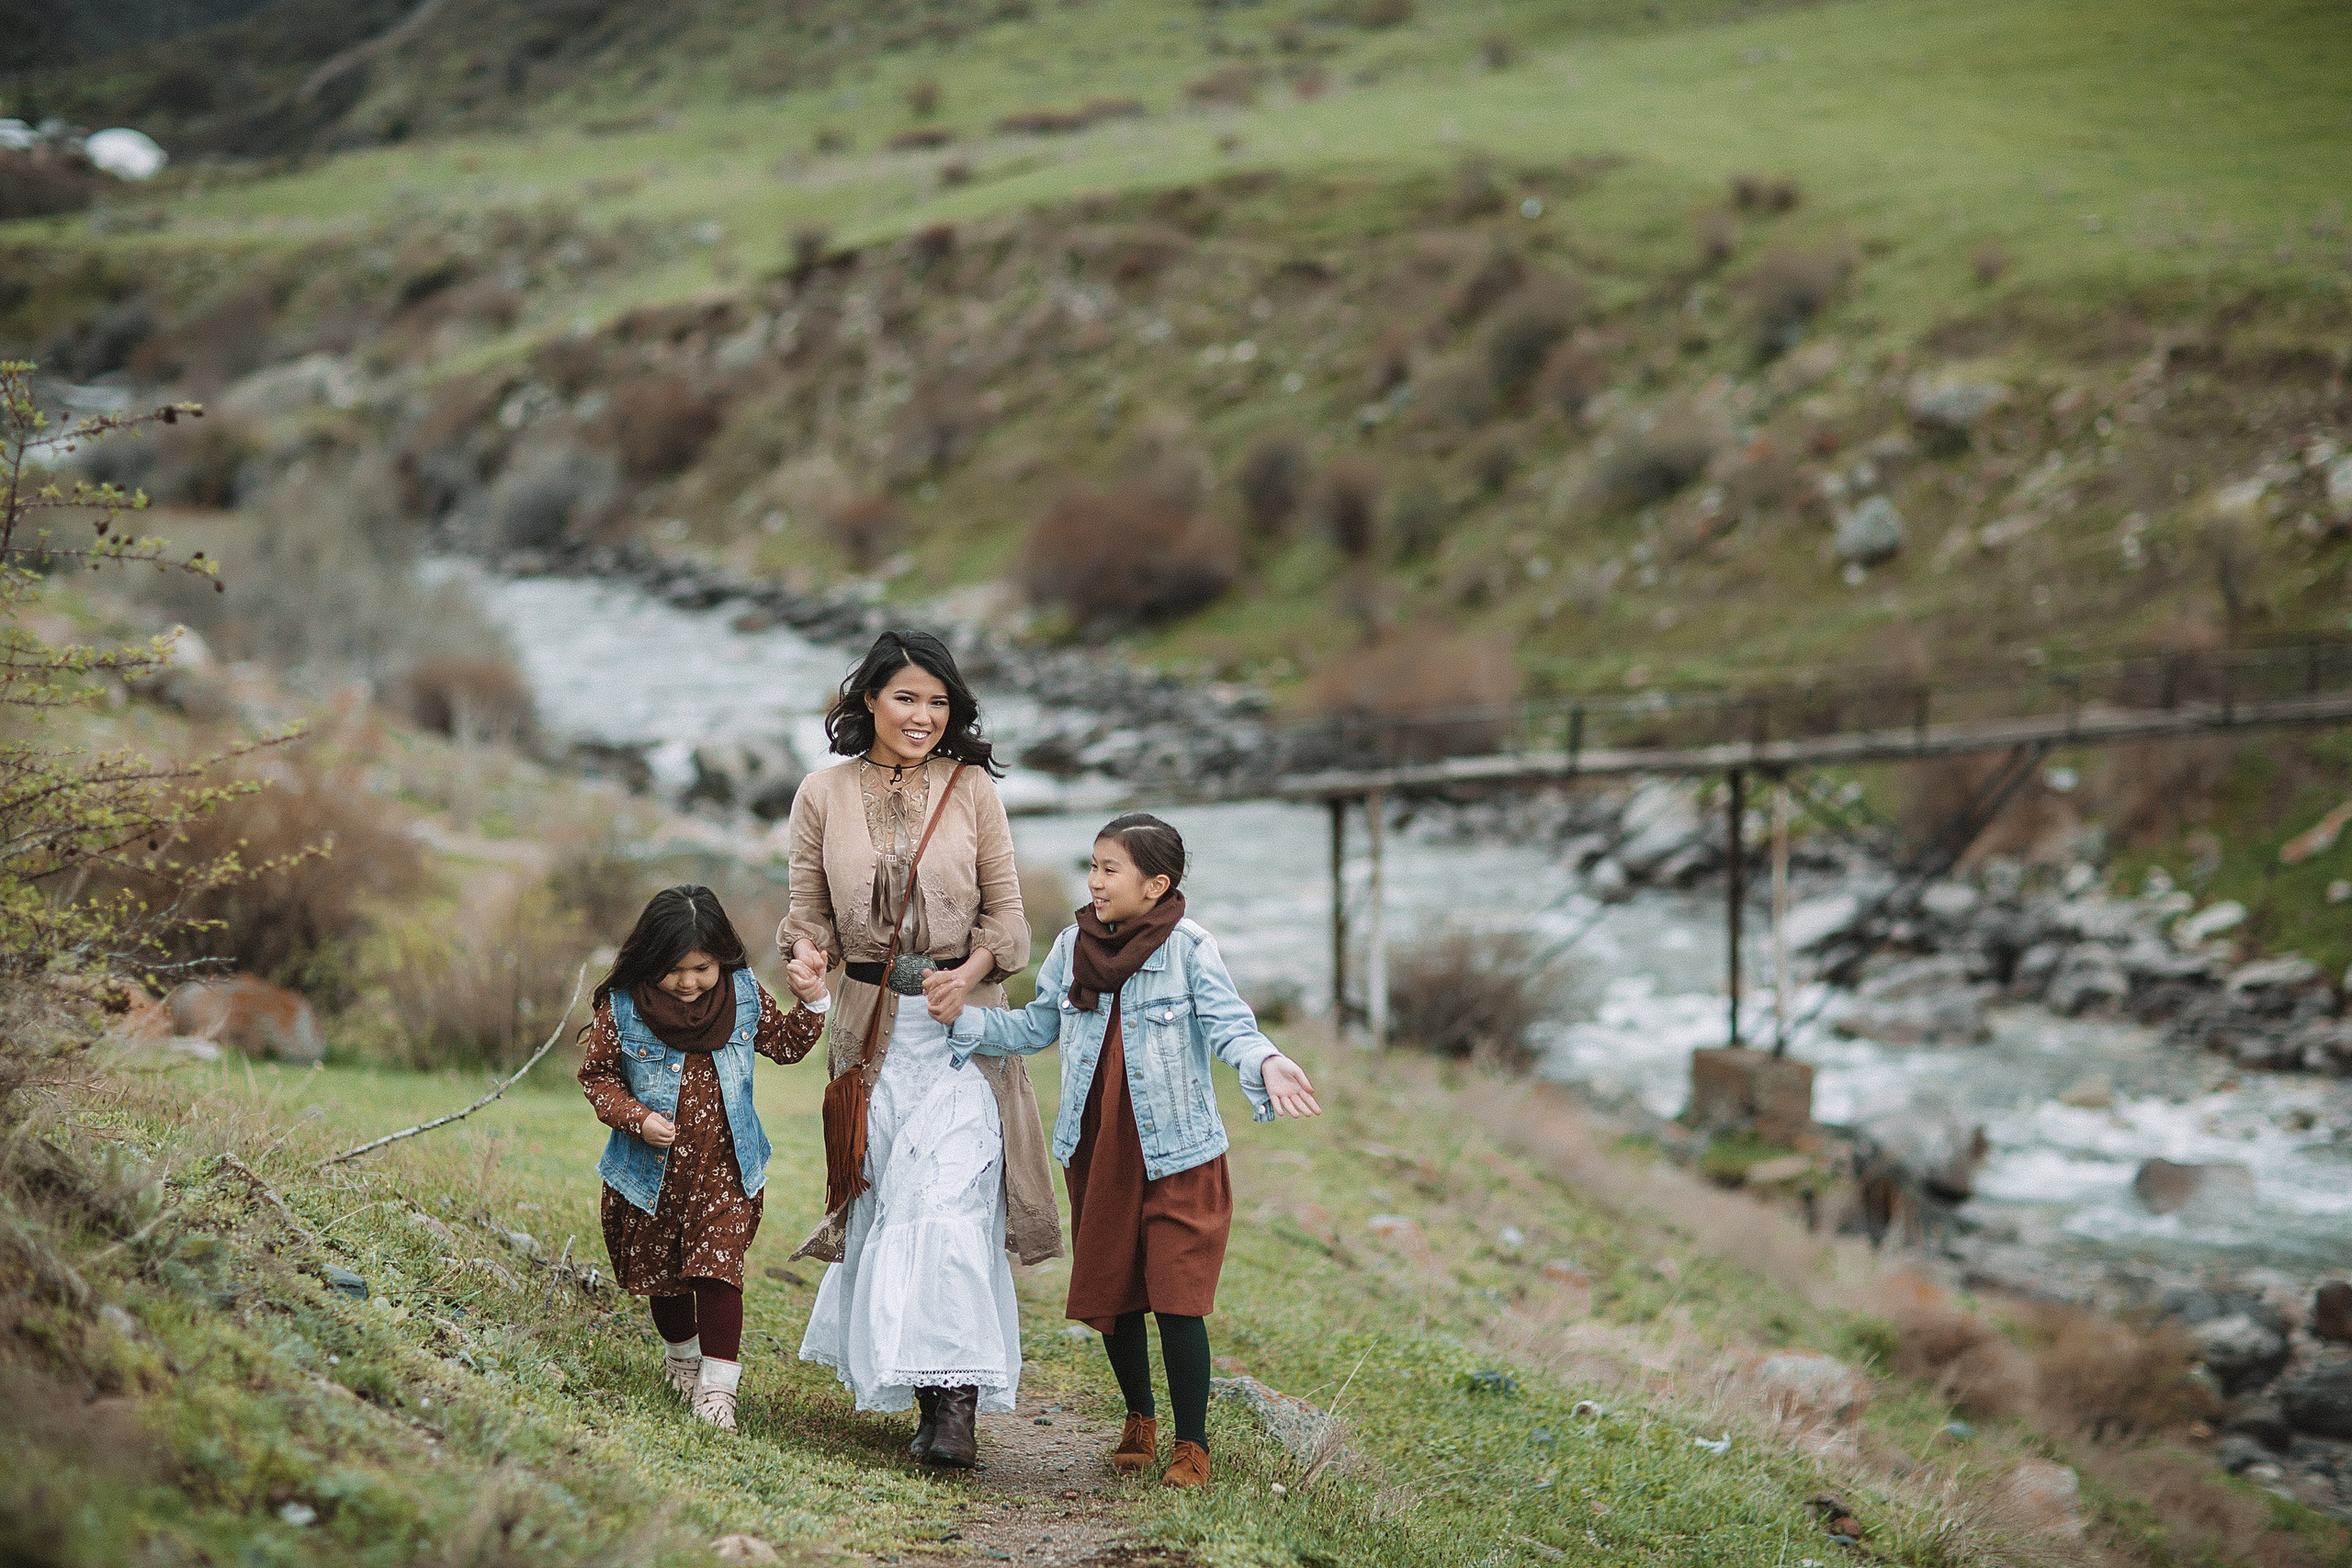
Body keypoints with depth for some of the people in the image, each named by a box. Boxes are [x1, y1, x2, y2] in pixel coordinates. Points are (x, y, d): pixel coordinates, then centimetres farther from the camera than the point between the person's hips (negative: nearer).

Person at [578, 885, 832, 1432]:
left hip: (724, 1167, 0)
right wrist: (635, 1117, -18)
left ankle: (717, 1385, -8)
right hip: (651, 1172, 0)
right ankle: (682, 1355, 42)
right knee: (661, 1271, 16)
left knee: (719, 1268, -12)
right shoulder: (622, 1008, -12)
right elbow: (597, 1075, -3)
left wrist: (812, 1001, -4)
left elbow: (788, 1045, 11)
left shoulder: (745, 996, -4)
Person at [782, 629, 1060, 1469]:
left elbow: (1006, 911, 5)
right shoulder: (823, 795, 5)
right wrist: (808, 950, -14)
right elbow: (809, 911, 9)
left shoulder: (972, 790, 2)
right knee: (884, 1202, 4)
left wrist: (971, 970, -14)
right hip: (870, 1026, 2)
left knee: (950, 1201, -13)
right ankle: (893, 1373, 17)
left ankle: (952, 1406, -17)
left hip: (958, 1022, -2)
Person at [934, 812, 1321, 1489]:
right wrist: (966, 1019, 2)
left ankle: (1192, 1443, 7)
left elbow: (1229, 1026, -18)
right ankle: (1139, 1416, 36)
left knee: (1176, 1301, -7)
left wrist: (1265, 1064, -38)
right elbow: (1035, 1027, 13)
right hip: (1097, 1154, 5)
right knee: (1108, 1296, 13)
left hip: (1177, 1155, -5)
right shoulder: (1073, 946, 3)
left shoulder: (1188, 948, -11)